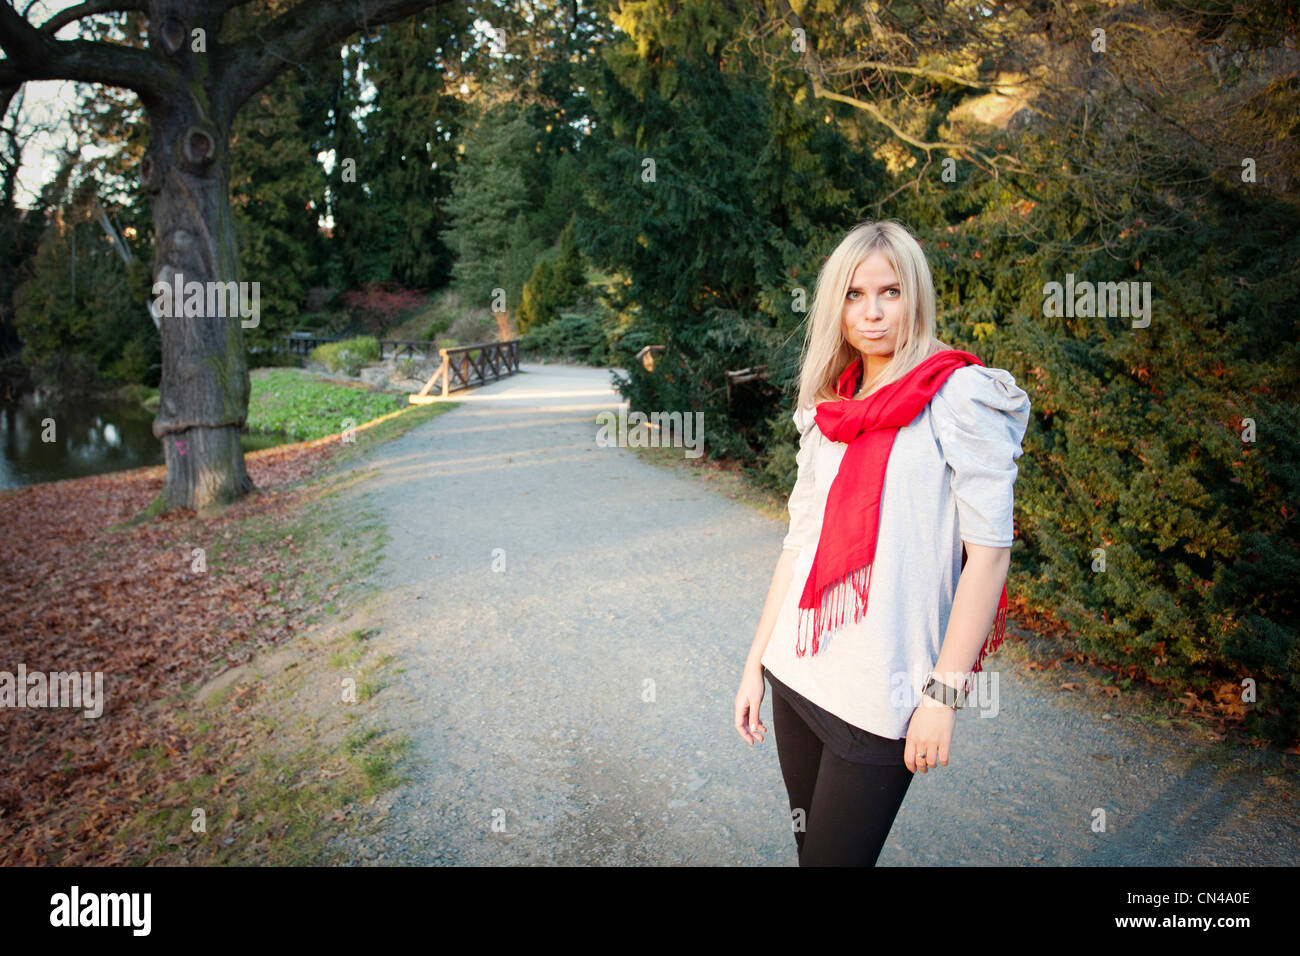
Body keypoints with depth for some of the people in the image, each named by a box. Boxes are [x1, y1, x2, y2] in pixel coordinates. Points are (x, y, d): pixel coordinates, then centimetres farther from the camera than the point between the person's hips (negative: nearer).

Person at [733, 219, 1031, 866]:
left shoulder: (959, 395, -8)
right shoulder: (826, 411, 9)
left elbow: (989, 550, -12)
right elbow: (800, 541, 11)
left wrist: (943, 694, -16)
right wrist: (756, 662, 10)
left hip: (878, 695, -6)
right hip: (797, 671, 6)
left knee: (835, 856, 2)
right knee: (808, 845, 17)